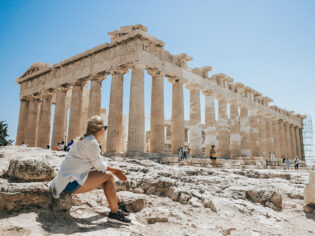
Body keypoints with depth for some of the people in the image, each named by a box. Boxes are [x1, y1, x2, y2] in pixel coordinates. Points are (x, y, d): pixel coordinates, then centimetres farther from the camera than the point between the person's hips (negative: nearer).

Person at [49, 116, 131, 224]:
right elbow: (100, 166, -12)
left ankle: (119, 203, 25)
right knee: (108, 176, -11)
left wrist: (115, 170, 12)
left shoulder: (84, 140, 13)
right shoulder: (92, 142, -18)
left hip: (65, 178, 10)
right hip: (71, 183, -10)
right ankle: (115, 213, -3)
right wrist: (115, 171, 5)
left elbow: (97, 164, 16)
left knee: (103, 174, 15)